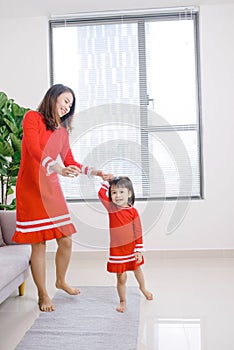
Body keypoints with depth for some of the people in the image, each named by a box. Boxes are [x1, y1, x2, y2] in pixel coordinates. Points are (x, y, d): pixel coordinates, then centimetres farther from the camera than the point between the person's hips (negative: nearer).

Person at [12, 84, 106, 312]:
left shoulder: (62, 131, 13)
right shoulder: (32, 118, -4)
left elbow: (69, 162, 17)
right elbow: (35, 150, -20)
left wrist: (95, 172, 6)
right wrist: (59, 169, -35)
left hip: (52, 190, 6)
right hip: (31, 189, -6)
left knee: (66, 241, 7)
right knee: (39, 244, -1)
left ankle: (61, 281, 34)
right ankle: (43, 295, 18)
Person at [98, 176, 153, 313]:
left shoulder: (133, 211, -13)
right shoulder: (111, 208, -8)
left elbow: (138, 232, -10)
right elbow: (101, 193, -15)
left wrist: (139, 251, -11)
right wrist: (107, 182, -5)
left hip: (132, 248, 1)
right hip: (117, 250, -1)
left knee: (137, 269, 26)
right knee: (121, 278, 4)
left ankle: (143, 288, 55)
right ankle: (123, 301, 27)